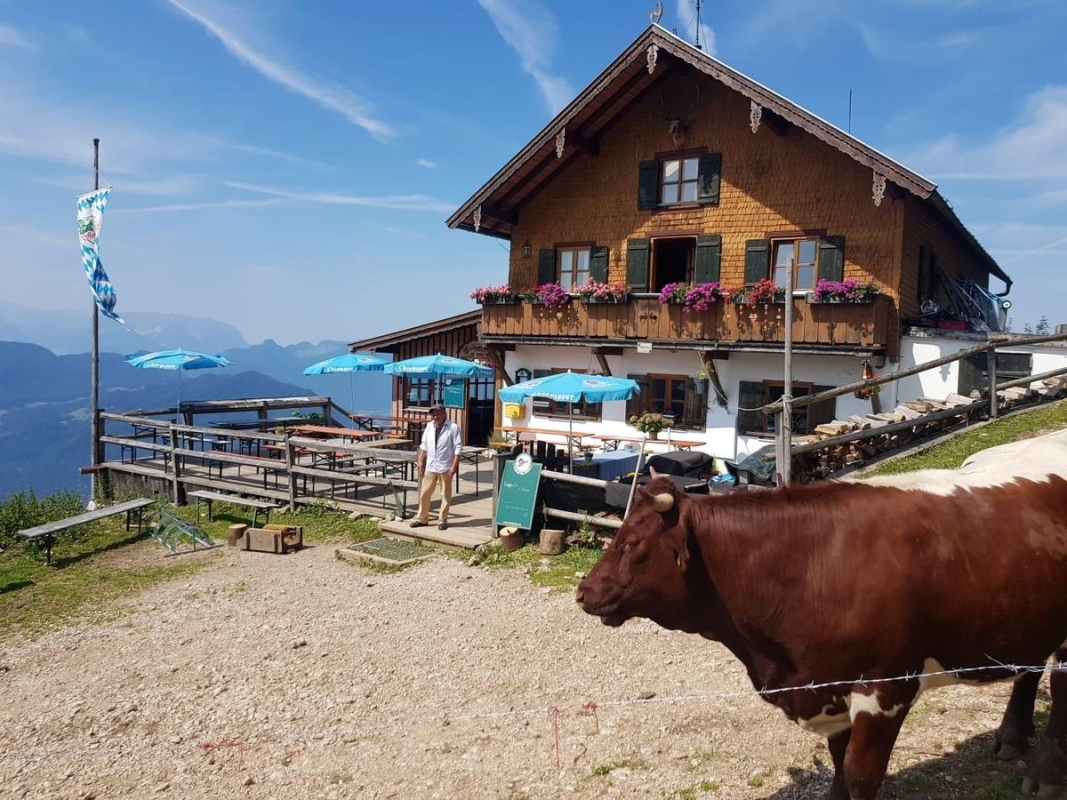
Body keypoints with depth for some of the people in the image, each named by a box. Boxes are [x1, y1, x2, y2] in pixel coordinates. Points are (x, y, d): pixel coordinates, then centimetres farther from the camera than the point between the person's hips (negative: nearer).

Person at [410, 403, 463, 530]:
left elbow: (458, 447, -12)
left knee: (445, 495, 4)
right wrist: (420, 461, 9)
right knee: (424, 493, 8)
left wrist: (454, 465, -17)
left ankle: (442, 520, 13)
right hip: (430, 466, 5)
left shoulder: (453, 427, -10)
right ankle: (422, 518, 19)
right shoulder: (429, 427, 8)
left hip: (445, 467, -5)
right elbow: (424, 444, 15)